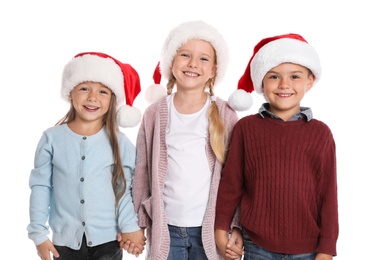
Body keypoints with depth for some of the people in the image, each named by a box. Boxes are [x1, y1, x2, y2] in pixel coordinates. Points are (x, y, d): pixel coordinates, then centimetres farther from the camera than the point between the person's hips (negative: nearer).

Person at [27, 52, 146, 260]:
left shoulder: (119, 142, -6)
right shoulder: (52, 138, -6)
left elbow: (125, 188, -2)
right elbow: (40, 185, -2)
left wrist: (130, 226, -5)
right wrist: (39, 232, -2)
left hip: (108, 240, -1)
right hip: (65, 239, 1)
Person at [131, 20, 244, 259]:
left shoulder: (224, 115, -4)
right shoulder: (155, 113, 0)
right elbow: (142, 172, 5)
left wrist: (236, 226, -4)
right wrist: (137, 222, 6)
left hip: (211, 229, -1)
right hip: (165, 229, 1)